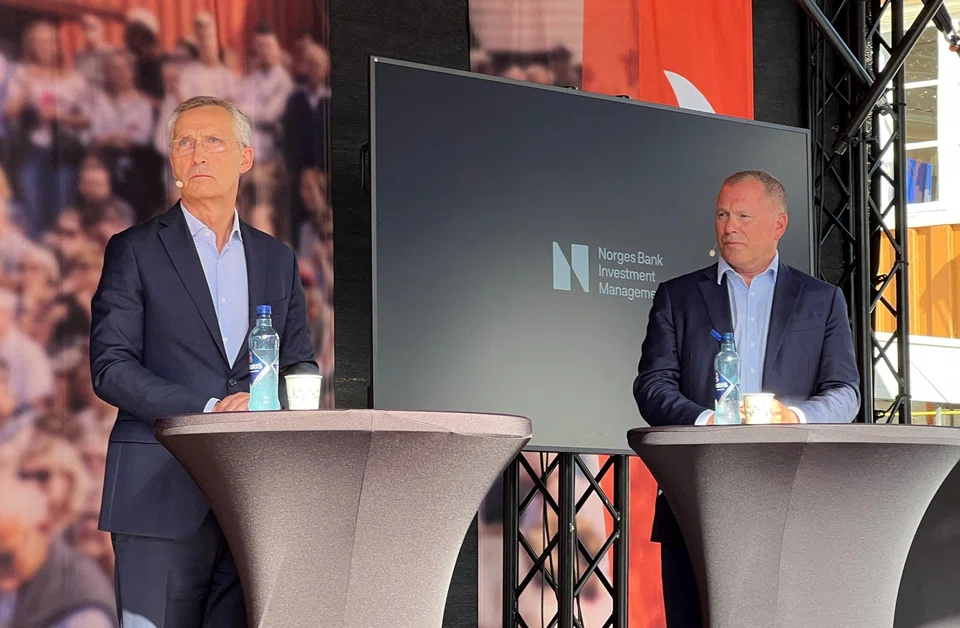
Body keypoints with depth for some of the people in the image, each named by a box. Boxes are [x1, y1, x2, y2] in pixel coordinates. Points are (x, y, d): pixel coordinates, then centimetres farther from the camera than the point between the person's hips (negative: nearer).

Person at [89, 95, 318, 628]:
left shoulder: (277, 260, 17)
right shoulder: (134, 250, 4)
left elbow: (301, 363, 19)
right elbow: (110, 368, -4)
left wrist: (274, 401, -5)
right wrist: (208, 408, -15)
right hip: (163, 496, -3)